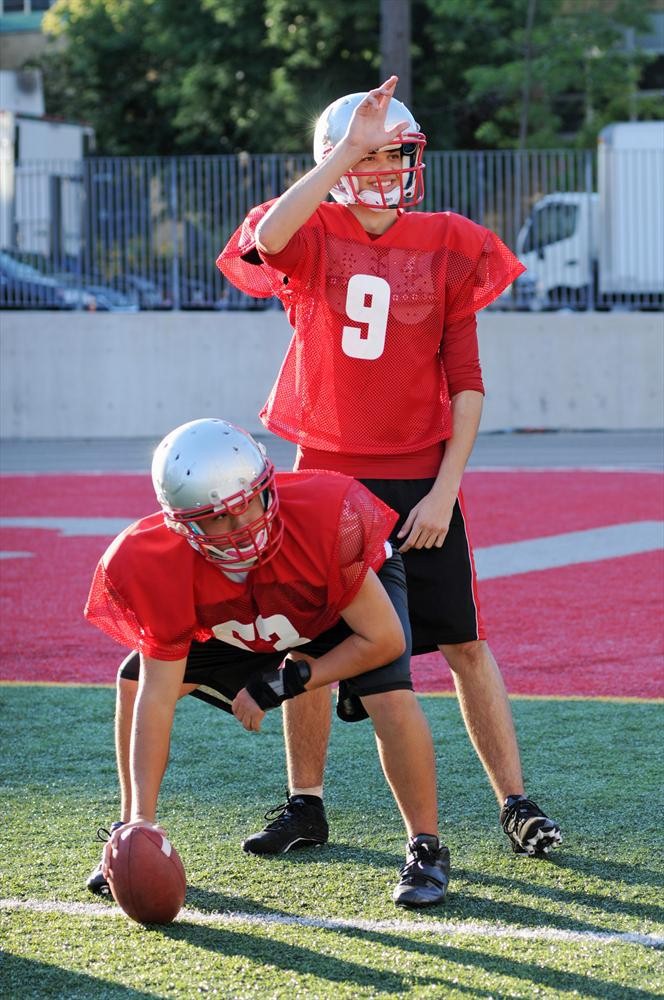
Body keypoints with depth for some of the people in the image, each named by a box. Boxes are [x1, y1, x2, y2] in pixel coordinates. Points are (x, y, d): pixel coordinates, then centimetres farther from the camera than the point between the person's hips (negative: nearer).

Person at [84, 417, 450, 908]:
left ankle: (426, 849, -11)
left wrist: (287, 683, -29)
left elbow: (384, 639, -31)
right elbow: (158, 694, -29)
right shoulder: (156, 567, -34)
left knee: (389, 694, -29)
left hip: (360, 584, -3)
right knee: (136, 682, -7)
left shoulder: (327, 520, -43)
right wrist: (142, 820, -35)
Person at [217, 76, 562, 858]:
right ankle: (304, 804, 22)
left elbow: (465, 382, 0)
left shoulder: (446, 248, 0)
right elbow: (267, 240, -29)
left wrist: (446, 488, -7)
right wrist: (347, 150, -29)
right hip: (326, 472, 1)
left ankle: (515, 802, 8)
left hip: (419, 479, -1)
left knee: (464, 642, -1)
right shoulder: (312, 238, -2)